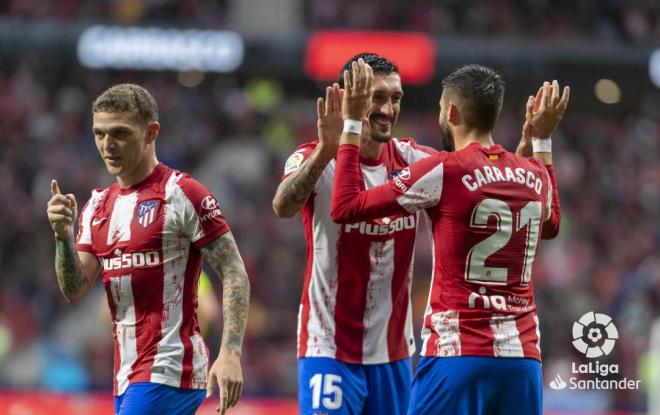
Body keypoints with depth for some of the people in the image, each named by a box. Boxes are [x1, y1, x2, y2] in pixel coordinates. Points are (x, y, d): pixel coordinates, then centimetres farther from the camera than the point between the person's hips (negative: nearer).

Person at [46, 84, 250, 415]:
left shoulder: (182, 194, -8)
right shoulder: (98, 207, 14)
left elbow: (234, 273, -11)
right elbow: (74, 291, 8)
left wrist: (230, 353, -21)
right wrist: (63, 236, -10)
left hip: (168, 372, -8)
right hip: (127, 376, 8)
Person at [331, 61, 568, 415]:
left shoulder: (443, 172, -7)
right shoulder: (535, 176, 10)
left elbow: (344, 208, -3)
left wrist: (352, 125, 5)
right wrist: (542, 140, 39)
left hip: (457, 355, -5)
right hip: (523, 359, 5)